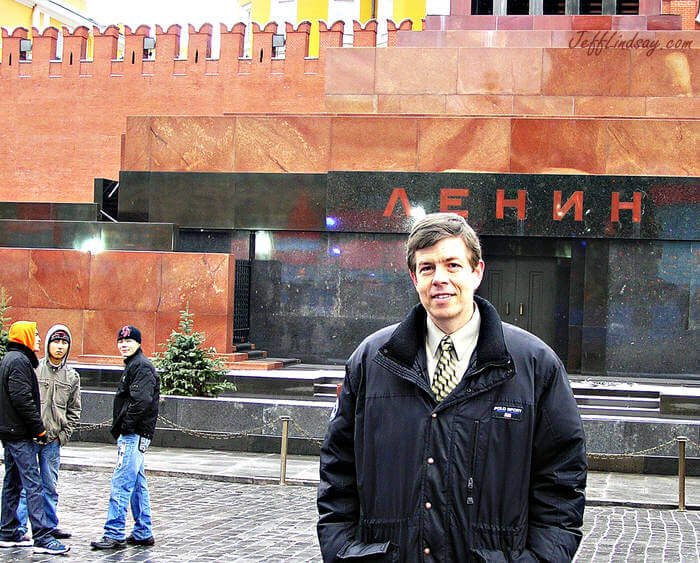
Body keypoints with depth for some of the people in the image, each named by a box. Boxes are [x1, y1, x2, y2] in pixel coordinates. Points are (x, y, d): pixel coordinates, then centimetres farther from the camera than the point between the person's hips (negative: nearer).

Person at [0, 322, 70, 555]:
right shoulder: (19, 361, -14)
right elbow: (22, 399, -22)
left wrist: (36, 428, 18)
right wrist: (40, 430, -16)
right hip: (19, 433, -11)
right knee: (33, 484, -12)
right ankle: (42, 537, -14)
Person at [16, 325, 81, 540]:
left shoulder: (72, 377, 9)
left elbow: (74, 410, 15)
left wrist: (63, 435, 5)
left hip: (53, 441, 3)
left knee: (50, 486, 10)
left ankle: (50, 525, 18)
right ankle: (19, 527, 3)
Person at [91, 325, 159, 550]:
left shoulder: (141, 366, -11)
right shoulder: (133, 365, 21)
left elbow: (142, 401, -22)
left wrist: (125, 426, -18)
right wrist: (119, 428, 15)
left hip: (134, 434, -11)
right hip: (132, 435, 11)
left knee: (121, 484, -12)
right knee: (137, 484, 13)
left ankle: (114, 534, -12)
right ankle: (143, 533, 18)